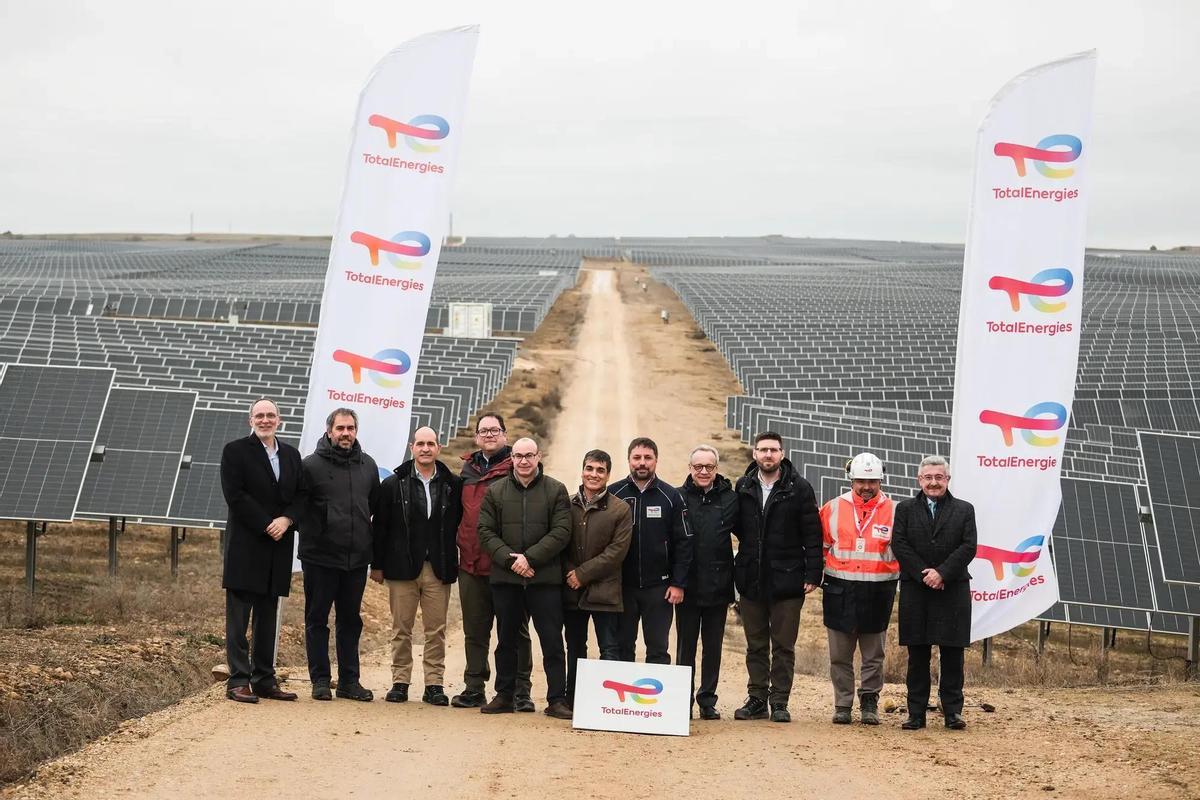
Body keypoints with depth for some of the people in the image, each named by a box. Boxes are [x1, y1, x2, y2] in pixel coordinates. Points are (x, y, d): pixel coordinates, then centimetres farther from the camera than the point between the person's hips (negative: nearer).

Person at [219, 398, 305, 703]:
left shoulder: (291, 454, 15)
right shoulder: (235, 451, -2)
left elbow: (301, 495, 10)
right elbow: (235, 495, -10)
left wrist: (286, 520, -9)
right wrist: (266, 526, -14)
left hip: (278, 547, 5)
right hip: (245, 545, -5)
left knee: (268, 617, 10)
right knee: (239, 617, -3)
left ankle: (264, 680, 14)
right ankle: (238, 681, -2)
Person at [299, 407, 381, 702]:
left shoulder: (368, 465, 9)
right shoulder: (312, 465, -6)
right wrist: (310, 534, -3)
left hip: (357, 558, 4)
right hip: (320, 556, -4)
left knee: (351, 620, 10)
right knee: (317, 619, 3)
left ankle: (349, 680, 16)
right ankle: (320, 680, 10)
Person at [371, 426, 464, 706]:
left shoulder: (453, 485, 3)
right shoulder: (393, 484, 3)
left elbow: (461, 525, 6)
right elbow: (380, 526, 4)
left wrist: (455, 562, 1)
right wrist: (377, 565, 2)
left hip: (439, 569, 0)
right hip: (402, 567, 0)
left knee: (436, 630, 3)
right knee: (401, 628, 5)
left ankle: (434, 684, 8)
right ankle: (400, 682, 12)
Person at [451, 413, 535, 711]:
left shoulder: (515, 468, -2)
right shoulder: (468, 469, 14)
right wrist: (460, 544, 14)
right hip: (471, 563, 5)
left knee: (516, 630, 1)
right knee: (474, 631, 10)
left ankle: (520, 691, 7)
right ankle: (474, 689, 17)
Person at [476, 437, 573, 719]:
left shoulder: (556, 491, 2)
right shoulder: (495, 492, 8)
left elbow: (561, 532, -5)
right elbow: (486, 532, 3)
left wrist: (530, 557, -14)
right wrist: (509, 559, -12)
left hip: (545, 579, -2)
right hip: (505, 578, 2)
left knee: (552, 641, -2)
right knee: (506, 640, 11)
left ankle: (557, 700, 3)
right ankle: (504, 696, 20)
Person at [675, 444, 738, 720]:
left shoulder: (729, 499, 2)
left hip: (718, 586, 1)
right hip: (687, 586, -1)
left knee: (713, 646, 9)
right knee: (685, 646, 6)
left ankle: (708, 700, 18)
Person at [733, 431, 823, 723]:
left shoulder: (799, 488, -3)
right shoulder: (743, 487, 6)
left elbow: (812, 534, -4)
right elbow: (737, 527, 13)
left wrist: (812, 574, -9)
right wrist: (738, 570, 4)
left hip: (787, 580, -3)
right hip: (751, 579, 3)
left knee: (784, 645, 2)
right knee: (755, 645, 10)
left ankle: (779, 701, 8)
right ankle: (757, 699, 17)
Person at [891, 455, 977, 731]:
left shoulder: (964, 510, 9)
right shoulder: (905, 509, 9)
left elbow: (968, 547, -2)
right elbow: (899, 545, -1)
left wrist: (942, 573, -13)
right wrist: (923, 574, -12)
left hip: (953, 591, 0)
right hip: (915, 591, 0)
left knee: (952, 654, 1)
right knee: (917, 655, 3)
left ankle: (952, 711, 6)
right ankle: (916, 713, 7)